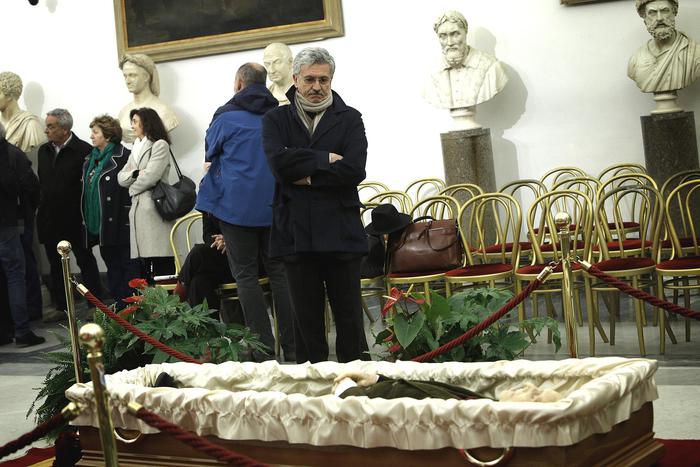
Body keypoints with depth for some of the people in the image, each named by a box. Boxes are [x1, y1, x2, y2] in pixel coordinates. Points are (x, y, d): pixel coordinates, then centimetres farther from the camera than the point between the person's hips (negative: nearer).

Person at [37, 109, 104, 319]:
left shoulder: (83, 151, -14)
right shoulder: (44, 150, 8)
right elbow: (41, 182, 14)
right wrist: (41, 206, 8)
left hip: (75, 220, -7)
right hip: (50, 220, 7)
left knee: (86, 262, 5)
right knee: (56, 264, 13)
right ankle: (61, 307, 23)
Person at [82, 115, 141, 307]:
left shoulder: (123, 157, -13)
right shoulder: (91, 159, 13)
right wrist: (87, 220, 16)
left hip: (120, 224, -8)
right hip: (98, 225, 8)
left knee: (129, 265, 1)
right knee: (112, 265, 14)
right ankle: (118, 304, 21)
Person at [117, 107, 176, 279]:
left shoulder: (160, 145, -1)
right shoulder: (137, 148, 23)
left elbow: (150, 176, -11)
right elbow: (121, 177, 16)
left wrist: (132, 187, 5)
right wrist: (135, 174, -5)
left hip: (154, 207, -8)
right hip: (137, 209, 8)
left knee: (162, 264, -12)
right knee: (144, 263, 4)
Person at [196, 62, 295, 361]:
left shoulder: (226, 117, -6)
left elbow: (211, 153, 8)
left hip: (237, 206, -4)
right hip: (275, 205, 4)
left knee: (246, 275, 3)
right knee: (279, 272, 8)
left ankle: (263, 345, -1)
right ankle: (291, 345, 7)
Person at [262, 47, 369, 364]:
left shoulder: (350, 119, 8)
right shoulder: (276, 120, 10)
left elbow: (355, 170, -9)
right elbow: (278, 162, -9)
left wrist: (308, 177, -9)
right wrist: (325, 159, -7)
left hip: (341, 232, -1)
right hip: (296, 232, 1)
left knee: (349, 316, 3)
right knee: (307, 318, 6)